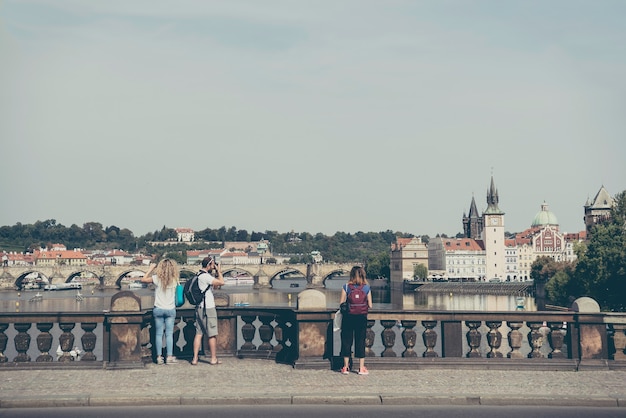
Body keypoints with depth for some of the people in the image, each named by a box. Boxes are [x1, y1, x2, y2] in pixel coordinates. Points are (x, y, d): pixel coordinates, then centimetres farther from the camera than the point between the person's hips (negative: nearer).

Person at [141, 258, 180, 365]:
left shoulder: (157, 278, -7)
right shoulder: (174, 280, -4)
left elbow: (143, 280, 1)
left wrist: (151, 269, 10)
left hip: (158, 309, 0)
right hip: (170, 310, 0)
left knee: (158, 334, 5)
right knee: (169, 334, 3)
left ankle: (159, 357, 5)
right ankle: (170, 357, 1)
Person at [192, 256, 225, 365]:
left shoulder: (199, 276, 15)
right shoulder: (205, 276, -15)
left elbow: (216, 286, 22)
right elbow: (221, 283, -20)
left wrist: (217, 273, 15)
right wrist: (219, 271, -6)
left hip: (199, 308, 9)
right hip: (208, 308, -9)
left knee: (199, 333, 7)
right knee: (212, 335, 1)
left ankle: (195, 358, 5)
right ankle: (214, 359, 7)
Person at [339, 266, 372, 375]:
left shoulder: (346, 287, -5)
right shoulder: (367, 288, -2)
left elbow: (341, 303, -6)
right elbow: (370, 305, -2)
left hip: (348, 317, 0)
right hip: (362, 317, 0)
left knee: (346, 340, 9)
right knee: (360, 341, 8)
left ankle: (346, 367, 13)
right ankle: (361, 368, 11)